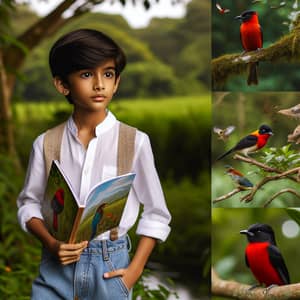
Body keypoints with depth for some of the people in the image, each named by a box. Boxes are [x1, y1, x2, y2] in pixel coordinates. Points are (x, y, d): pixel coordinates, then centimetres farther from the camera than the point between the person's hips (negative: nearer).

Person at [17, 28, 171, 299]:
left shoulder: (135, 142, -6)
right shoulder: (46, 143, -1)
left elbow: (156, 214, 0)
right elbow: (29, 203, 8)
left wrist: (135, 270, -6)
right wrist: (51, 244, -9)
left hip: (110, 266, -1)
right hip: (57, 265, 1)